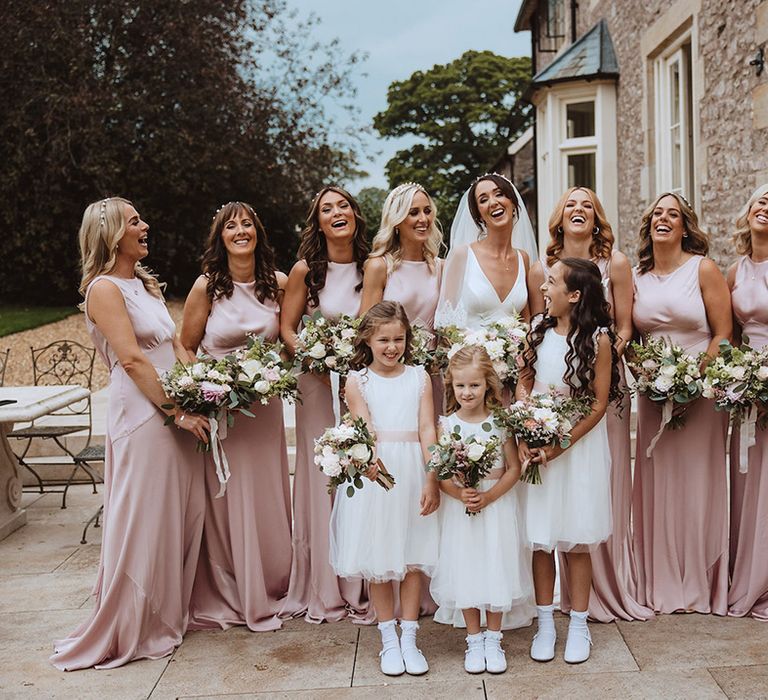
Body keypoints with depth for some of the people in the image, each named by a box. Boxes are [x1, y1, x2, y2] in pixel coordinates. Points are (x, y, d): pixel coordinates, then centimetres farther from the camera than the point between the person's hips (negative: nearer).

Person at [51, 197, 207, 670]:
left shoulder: (146, 284, 17)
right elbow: (132, 360, -17)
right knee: (144, 522, -1)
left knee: (184, 514, 13)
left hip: (176, 408, 8)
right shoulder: (104, 288, -9)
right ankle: (129, 629, 13)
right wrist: (176, 410, -17)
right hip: (143, 415, -8)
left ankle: (171, 611, 28)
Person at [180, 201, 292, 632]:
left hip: (266, 403, 3)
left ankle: (269, 591, 27)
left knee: (267, 498, 9)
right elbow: (186, 349, 1)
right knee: (225, 500, 4)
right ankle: (227, 599, 21)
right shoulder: (206, 286, -5)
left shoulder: (278, 284, 2)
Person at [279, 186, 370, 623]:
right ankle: (324, 592, 15)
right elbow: (287, 330, -1)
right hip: (319, 386, -2)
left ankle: (362, 588, 17)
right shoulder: (306, 271, -3)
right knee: (323, 482, 2)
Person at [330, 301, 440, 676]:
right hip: (373, 473, -1)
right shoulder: (357, 381, 2)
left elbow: (426, 429, -1)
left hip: (413, 473, 1)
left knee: (413, 558, 6)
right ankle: (389, 640, 21)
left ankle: (409, 639, 18)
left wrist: (432, 480, -9)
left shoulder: (419, 377, 6)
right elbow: (364, 429, -11)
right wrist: (370, 461, -32)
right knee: (377, 561, 7)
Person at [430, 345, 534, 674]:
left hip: (497, 505, 0)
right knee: (465, 572, 6)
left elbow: (514, 469, -4)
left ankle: (494, 639, 23)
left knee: (496, 569, 5)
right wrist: (460, 494, -21)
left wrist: (489, 496, -16)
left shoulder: (501, 422, -5)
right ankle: (474, 640, 22)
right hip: (458, 508, 1)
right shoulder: (446, 425, -4)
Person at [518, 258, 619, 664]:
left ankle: (578, 626, 19)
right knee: (540, 538, 7)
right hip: (537, 440, 3)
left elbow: (599, 403, -9)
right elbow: (523, 383, 5)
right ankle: (545, 624, 20)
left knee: (576, 540, 5)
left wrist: (561, 445, -16)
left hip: (579, 443, -3)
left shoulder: (598, 338, -9)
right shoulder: (539, 329, 3)